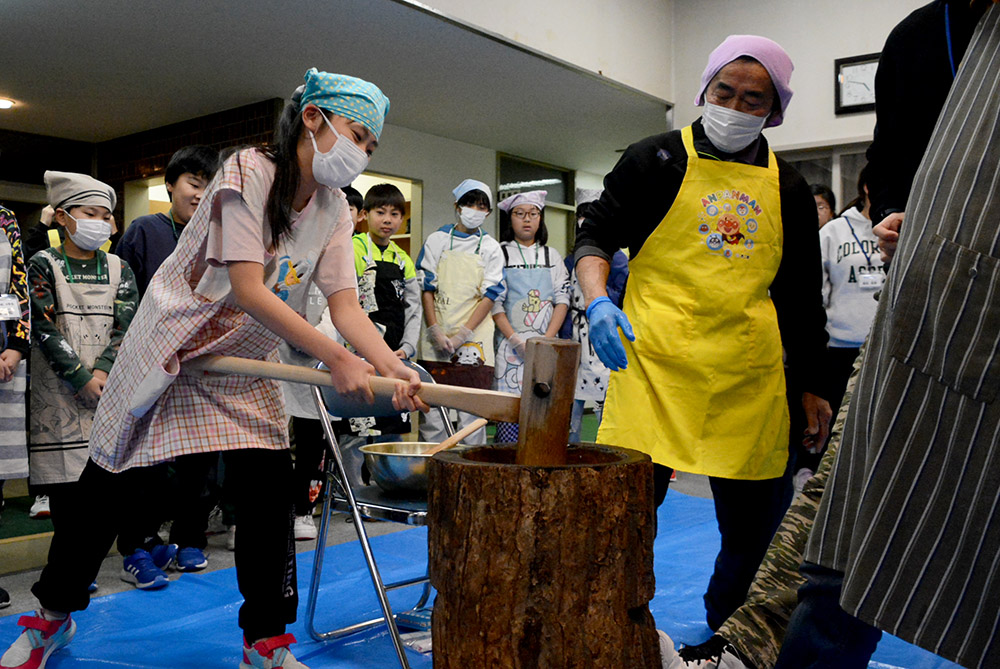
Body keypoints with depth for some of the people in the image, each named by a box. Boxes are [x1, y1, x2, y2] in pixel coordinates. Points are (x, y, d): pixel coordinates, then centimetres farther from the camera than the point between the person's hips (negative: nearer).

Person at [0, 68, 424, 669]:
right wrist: (337, 359, -36)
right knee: (107, 485, 8)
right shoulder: (249, 172, -22)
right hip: (170, 345, -5)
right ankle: (53, 616, 31)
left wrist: (393, 367, -30)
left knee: (270, 492, -6)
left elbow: (345, 304, -11)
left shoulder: (334, 212, -3)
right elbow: (248, 290, -30)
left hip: (245, 363, 5)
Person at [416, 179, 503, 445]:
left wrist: (461, 335, -10)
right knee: (431, 410, 0)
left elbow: (489, 295, 0)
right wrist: (436, 332, -8)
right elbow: (426, 288, 4)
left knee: (472, 415, -4)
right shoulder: (437, 240, 9)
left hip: (474, 339, 0)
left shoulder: (491, 248, 8)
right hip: (435, 340, 1)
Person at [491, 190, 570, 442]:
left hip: (546, 345, 3)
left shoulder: (552, 256, 15)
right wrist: (516, 340, -12)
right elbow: (493, 302, -1)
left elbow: (562, 299, 8)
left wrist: (547, 339, -7)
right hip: (509, 344, -2)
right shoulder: (499, 254, 6)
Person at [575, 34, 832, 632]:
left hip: (752, 376, 4)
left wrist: (813, 387, 14)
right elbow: (596, 236, 4)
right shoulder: (656, 159, 5)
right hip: (656, 362, -3)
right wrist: (597, 299, -17)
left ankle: (724, 627, 34)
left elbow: (802, 296, 16)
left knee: (756, 515, 10)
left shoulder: (788, 188, 14)